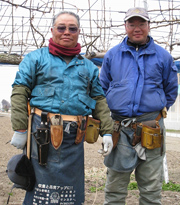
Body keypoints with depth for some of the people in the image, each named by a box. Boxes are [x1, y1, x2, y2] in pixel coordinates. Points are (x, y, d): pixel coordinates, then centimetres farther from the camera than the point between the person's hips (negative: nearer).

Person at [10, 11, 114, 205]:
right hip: (42, 132, -3)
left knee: (71, 188, 9)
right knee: (41, 187, -1)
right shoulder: (36, 58, 7)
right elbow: (19, 92, 0)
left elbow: (99, 100, 17)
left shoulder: (88, 67, 19)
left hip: (75, 137, 4)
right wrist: (20, 129, -9)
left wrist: (107, 132, 6)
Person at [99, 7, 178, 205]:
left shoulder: (162, 56, 6)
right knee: (114, 189, 7)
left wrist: (158, 109, 13)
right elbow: (102, 88, 19)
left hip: (151, 130, 0)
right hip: (119, 128, 1)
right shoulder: (112, 55, 8)